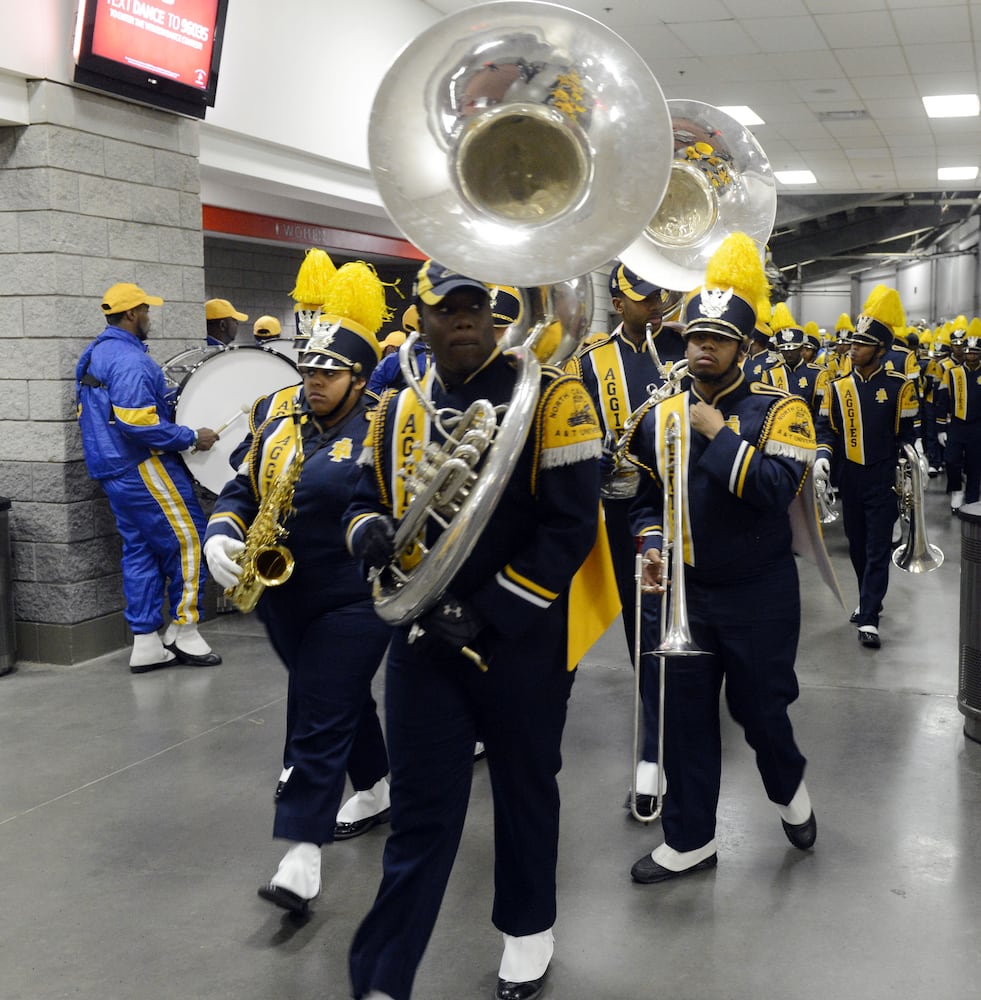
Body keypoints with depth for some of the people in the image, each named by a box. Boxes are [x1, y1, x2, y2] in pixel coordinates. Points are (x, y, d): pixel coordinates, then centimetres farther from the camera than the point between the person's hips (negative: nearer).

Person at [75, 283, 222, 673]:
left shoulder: (93, 355, 15)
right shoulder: (129, 359, -17)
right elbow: (138, 423, -25)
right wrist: (192, 437, -16)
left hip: (114, 470, 10)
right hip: (143, 468, -10)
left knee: (140, 550, 11)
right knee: (188, 540, -2)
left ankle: (145, 643, 13)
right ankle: (183, 631, 5)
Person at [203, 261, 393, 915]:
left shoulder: (382, 432, -10)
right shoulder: (281, 426, 8)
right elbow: (242, 490, 10)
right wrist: (222, 535, -8)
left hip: (352, 603, -6)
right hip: (284, 599, 6)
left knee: (320, 720, -6)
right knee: (343, 700, 22)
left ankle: (303, 850, -1)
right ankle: (378, 791, 43)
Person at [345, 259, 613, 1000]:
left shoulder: (551, 397, -11)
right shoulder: (399, 410, 5)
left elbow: (571, 527, -15)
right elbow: (368, 500, 15)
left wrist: (485, 613, -19)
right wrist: (371, 532, -11)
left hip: (526, 639, -3)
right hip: (425, 637, 3)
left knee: (525, 789, 16)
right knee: (420, 808, 6)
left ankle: (529, 932, 38)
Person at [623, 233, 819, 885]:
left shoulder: (779, 409, -10)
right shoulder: (662, 417, 4)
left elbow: (777, 488, -26)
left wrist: (716, 432, -22)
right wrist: (652, 548, -1)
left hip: (760, 594, -4)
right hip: (685, 592, 4)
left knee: (758, 707, 8)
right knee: (685, 715, 7)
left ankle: (789, 788, 42)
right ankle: (690, 841, 22)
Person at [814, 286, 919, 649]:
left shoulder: (898, 386, -5)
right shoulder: (838, 386, 3)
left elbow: (909, 431, 0)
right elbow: (826, 428, 8)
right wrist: (823, 456, -10)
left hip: (883, 481, -4)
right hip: (850, 480, 4)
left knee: (878, 548, -5)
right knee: (857, 545, 13)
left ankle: (868, 619, -6)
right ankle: (869, 600, 32)